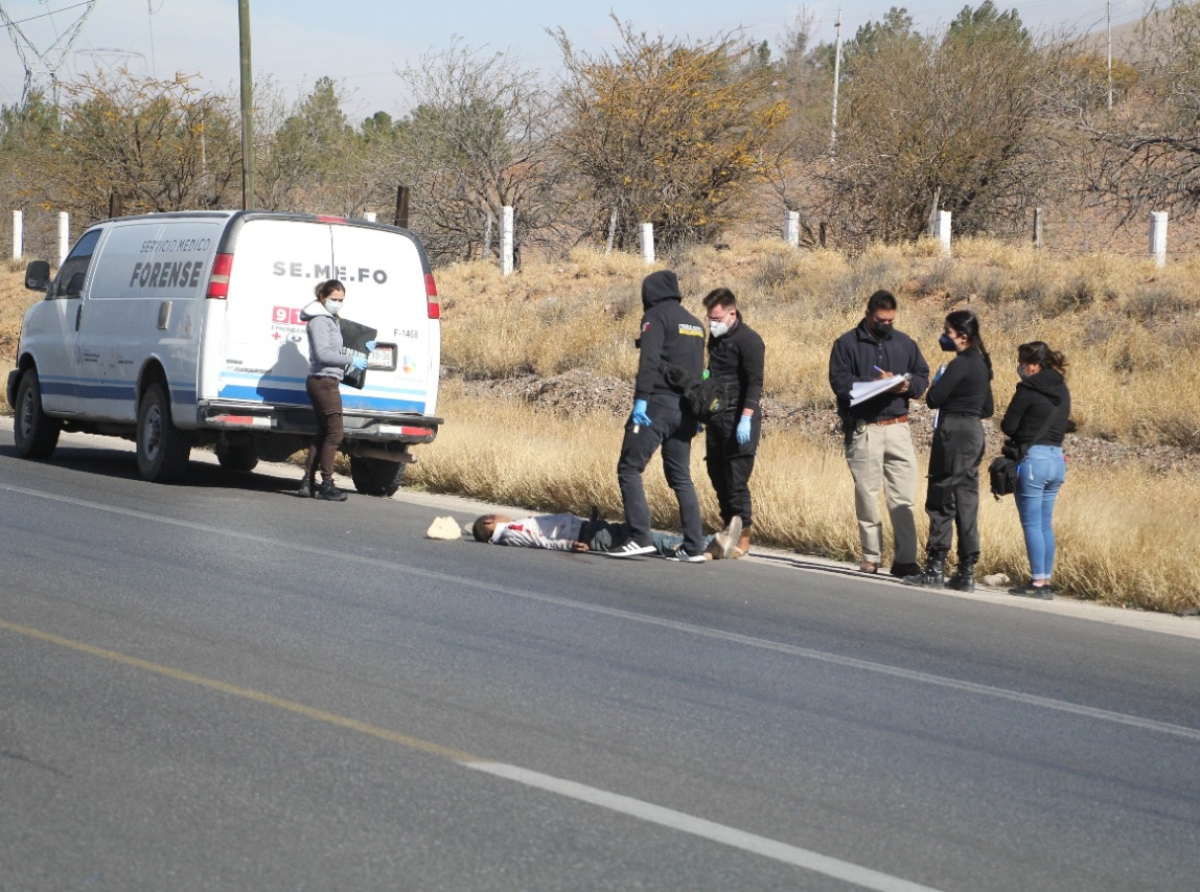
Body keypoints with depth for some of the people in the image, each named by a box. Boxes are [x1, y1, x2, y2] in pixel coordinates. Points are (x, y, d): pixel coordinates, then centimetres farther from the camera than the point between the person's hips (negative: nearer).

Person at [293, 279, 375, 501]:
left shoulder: (329, 320, 19)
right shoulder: (319, 321, -11)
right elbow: (323, 354, -19)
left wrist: (361, 350, 15)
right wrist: (352, 360, -15)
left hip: (324, 382, 10)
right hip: (324, 381, -10)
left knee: (323, 433, 11)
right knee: (335, 432, -10)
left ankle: (308, 483, 12)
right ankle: (326, 484, -9)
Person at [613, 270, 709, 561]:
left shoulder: (656, 316, -3)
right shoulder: (693, 323, 19)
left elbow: (649, 360, -16)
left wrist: (640, 399, -20)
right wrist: (696, 411, 22)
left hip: (658, 404, -8)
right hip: (684, 410, 8)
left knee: (629, 468, -4)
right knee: (680, 477, 12)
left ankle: (640, 538, -15)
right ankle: (693, 547, 6)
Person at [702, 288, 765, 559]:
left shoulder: (748, 340, -12)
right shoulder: (715, 338, 14)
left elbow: (754, 383, -17)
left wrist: (746, 419, -25)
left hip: (738, 420, -9)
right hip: (717, 417, 9)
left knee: (736, 480, -9)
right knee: (718, 476, 11)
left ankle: (743, 538, -3)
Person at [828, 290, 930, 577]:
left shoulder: (904, 343, 13)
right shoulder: (847, 344, 2)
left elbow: (923, 377, 14)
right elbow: (838, 381, -8)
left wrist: (907, 385, -8)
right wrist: (873, 382, -17)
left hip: (897, 427, 2)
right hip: (863, 431, -2)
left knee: (904, 497, -4)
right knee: (867, 495, 5)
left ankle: (905, 559, -4)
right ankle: (871, 557, 14)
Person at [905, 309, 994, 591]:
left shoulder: (961, 364, -14)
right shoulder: (981, 364, 14)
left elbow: (934, 398, -16)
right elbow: (987, 409, 20)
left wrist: (936, 384, 3)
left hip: (954, 433, -9)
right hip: (974, 434, 9)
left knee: (941, 501, -4)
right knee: (966, 502, 9)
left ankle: (935, 568, -4)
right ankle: (966, 572, 10)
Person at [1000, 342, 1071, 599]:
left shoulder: (1028, 389, -12)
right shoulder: (1062, 391, 11)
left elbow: (1008, 426, -8)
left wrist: (1019, 434, 12)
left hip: (1034, 458, -8)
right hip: (1057, 459, 8)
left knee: (1032, 524, -2)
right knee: (1045, 524, 13)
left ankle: (1038, 582, -4)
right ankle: (1046, 580, 13)